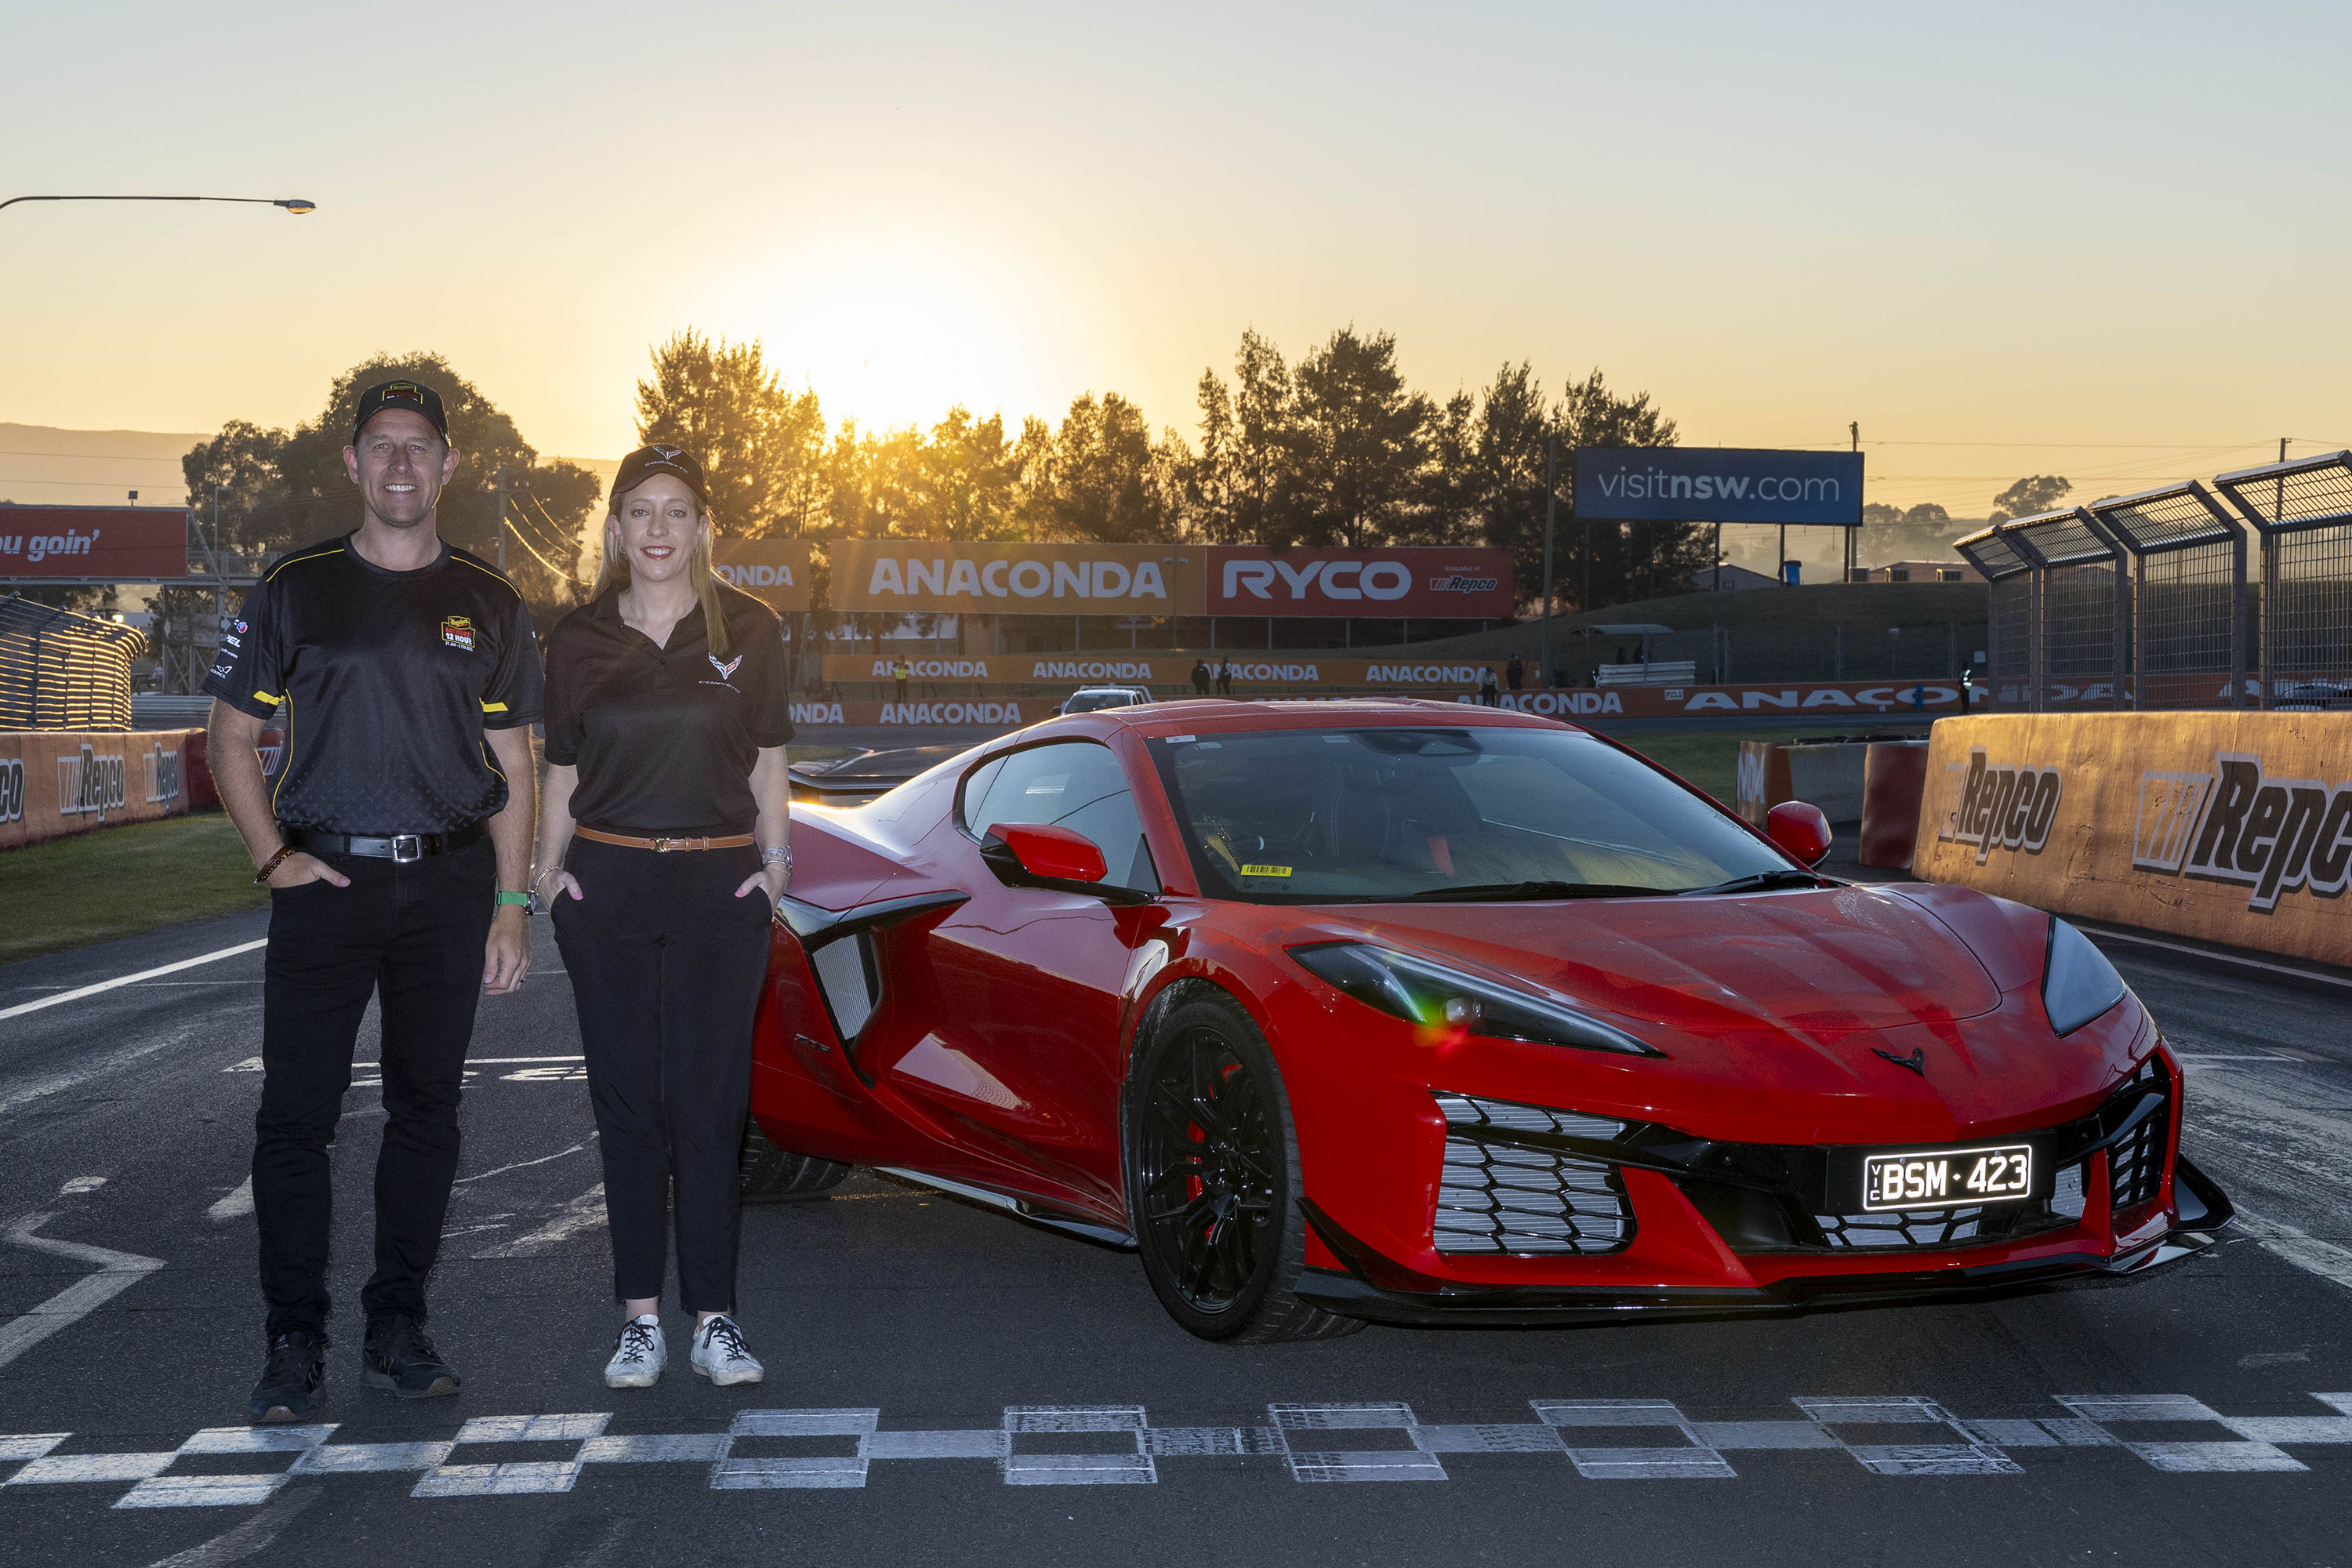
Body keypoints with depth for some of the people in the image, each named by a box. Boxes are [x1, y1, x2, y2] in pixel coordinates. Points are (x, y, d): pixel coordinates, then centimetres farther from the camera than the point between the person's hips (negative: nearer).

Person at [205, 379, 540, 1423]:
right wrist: (271, 857, -4)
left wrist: (511, 905, 3)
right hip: (326, 878, -1)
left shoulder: (486, 605, 9)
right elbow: (232, 734, 8)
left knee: (427, 1109, 6)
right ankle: (294, 1344, 5)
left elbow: (513, 767, 10)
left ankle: (397, 1330, 16)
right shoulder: (296, 587, 5)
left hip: (449, 879, 2)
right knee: (297, 1112, -4)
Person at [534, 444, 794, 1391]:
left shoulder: (749, 631, 5)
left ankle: (714, 1319, 4)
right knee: (627, 1101, 3)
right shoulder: (579, 640, 7)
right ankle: (640, 1318, 10)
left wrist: (776, 862, 2)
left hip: (719, 886, -1)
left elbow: (767, 763, 10)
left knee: (707, 1104, -3)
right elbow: (563, 774, 12)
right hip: (607, 886, 1)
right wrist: (546, 873, 4)